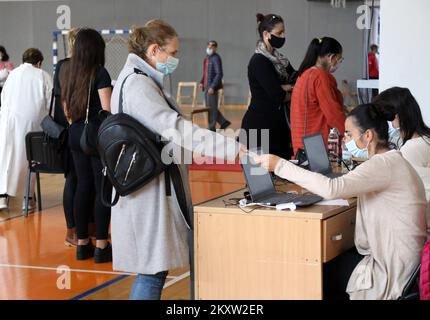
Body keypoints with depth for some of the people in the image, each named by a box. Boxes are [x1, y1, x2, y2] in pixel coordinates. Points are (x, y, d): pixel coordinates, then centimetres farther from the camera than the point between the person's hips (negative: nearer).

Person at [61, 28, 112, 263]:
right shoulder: (100, 73, -12)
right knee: (103, 188, 0)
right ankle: (101, 246, 1)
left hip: (75, 135, 7)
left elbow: (66, 108, 14)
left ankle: (82, 243, 16)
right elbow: (107, 109, -16)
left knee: (83, 186, 12)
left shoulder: (67, 72, 8)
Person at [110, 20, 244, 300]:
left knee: (153, 270, 11)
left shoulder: (137, 79, 16)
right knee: (152, 273, -6)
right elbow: (177, 129, -26)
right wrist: (236, 150, -29)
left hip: (151, 189, 10)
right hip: (148, 191, -10)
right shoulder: (138, 84, -17)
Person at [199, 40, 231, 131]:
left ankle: (212, 128, 7)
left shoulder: (216, 58, -13)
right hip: (207, 86, 9)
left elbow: (219, 74, -19)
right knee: (209, 107, 13)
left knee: (211, 107, -2)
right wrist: (202, 82, 11)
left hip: (212, 87, -9)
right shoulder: (207, 58, 15)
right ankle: (224, 122, 22)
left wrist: (213, 87, -22)